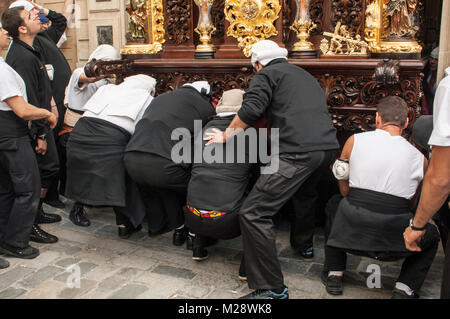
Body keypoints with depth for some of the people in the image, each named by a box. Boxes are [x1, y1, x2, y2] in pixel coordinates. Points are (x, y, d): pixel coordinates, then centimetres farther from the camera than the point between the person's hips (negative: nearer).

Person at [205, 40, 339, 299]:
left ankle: (272, 288, -9)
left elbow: (250, 111, -7)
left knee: (254, 214, -8)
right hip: (329, 146, 9)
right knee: (304, 190, 37)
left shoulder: (267, 74, 9)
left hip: (298, 151, -9)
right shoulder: (305, 75, 33)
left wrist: (225, 136, 7)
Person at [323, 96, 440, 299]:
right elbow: (411, 201, 14)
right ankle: (404, 289, 13)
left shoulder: (354, 141, 4)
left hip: (352, 233, 0)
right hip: (394, 240, 0)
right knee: (432, 235, 31)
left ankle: (334, 275, 32)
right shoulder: (419, 157, 5)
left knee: (334, 206, 35)